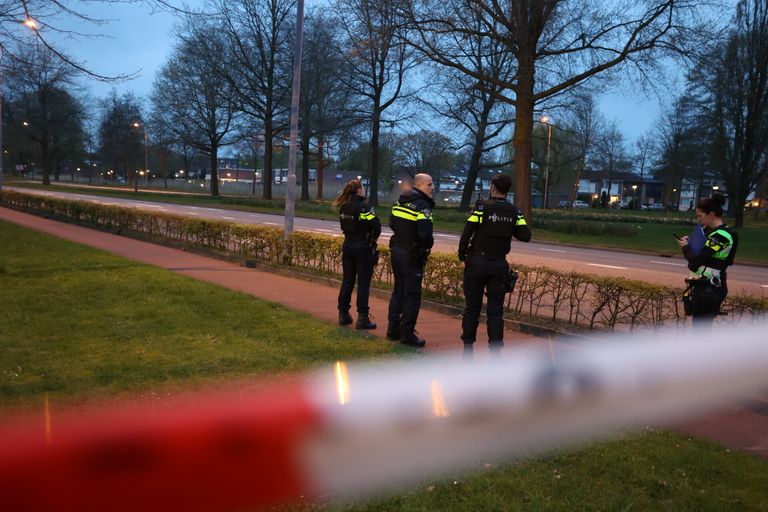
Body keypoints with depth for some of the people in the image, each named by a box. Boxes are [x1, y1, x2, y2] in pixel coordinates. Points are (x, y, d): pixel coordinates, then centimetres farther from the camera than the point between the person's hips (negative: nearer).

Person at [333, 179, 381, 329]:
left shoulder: (344, 208, 5)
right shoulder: (363, 207, -15)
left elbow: (344, 225, 8)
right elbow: (376, 225, -19)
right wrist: (373, 239, -1)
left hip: (348, 247, 6)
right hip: (363, 248, -6)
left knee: (347, 281, 13)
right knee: (363, 284, 0)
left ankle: (343, 315, 19)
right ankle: (362, 318, 1)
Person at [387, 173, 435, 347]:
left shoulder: (400, 201, 9)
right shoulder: (422, 205, -17)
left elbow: (392, 223, 17)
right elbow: (425, 233, -25)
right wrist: (428, 245, -6)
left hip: (397, 250, 8)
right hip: (413, 255, -8)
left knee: (398, 290, 17)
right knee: (412, 294, -1)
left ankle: (393, 330, 23)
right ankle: (407, 333, 3)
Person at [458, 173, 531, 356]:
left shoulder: (482, 207, -9)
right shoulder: (514, 212, 1)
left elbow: (466, 233, -13)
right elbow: (526, 236, -4)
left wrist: (462, 255, 2)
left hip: (477, 263, -2)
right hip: (499, 265, 2)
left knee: (472, 307, 9)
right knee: (495, 310, 6)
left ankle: (468, 347, 14)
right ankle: (495, 350, 3)